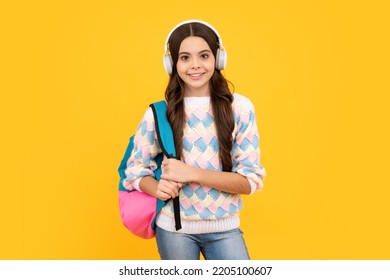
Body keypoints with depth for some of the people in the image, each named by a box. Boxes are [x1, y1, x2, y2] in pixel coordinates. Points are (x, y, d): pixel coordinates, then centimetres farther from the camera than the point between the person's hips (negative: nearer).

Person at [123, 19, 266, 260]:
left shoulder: (239, 108, -8)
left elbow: (251, 180, -10)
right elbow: (135, 169, 2)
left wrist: (193, 173, -22)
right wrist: (158, 188, -20)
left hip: (224, 229, 0)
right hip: (173, 228, 1)